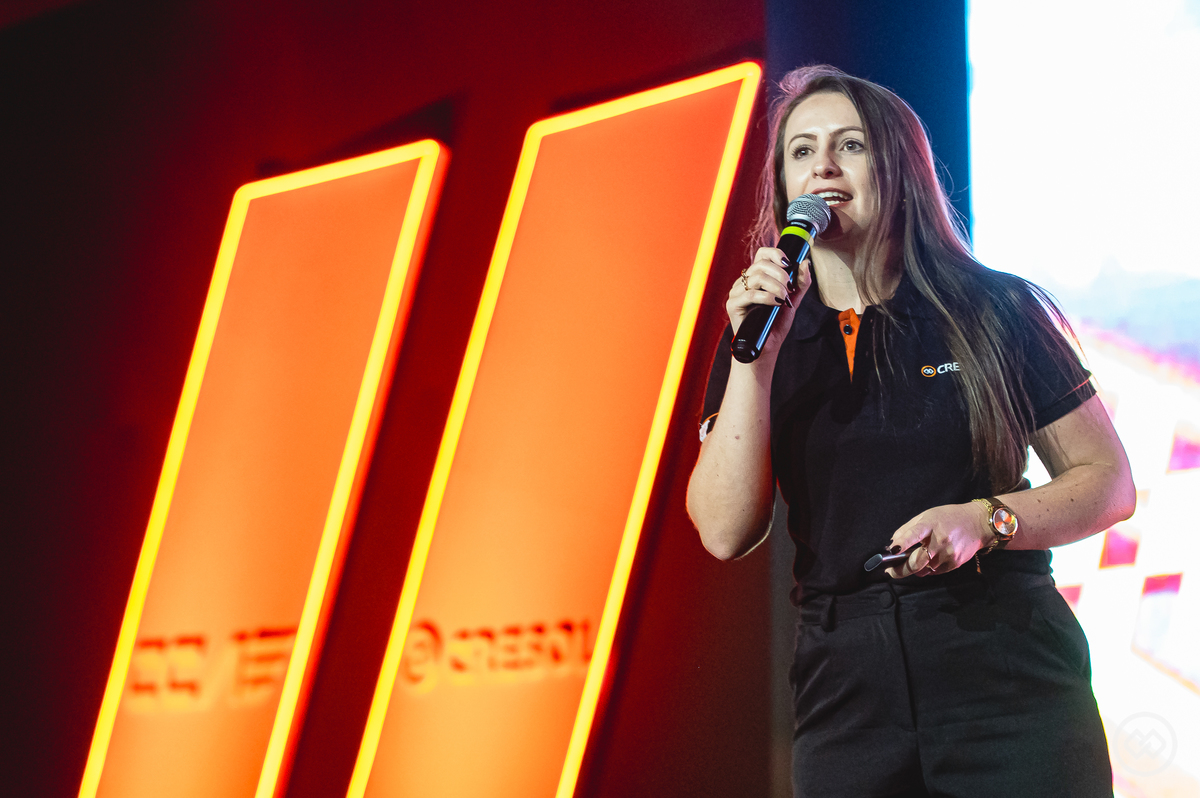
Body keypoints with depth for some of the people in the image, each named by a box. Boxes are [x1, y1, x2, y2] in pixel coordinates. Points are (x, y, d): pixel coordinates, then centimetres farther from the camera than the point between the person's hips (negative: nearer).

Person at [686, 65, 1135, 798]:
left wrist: (986, 519, -14)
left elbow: (1109, 483, 4)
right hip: (847, 694, 2)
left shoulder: (995, 311, 2)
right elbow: (727, 532, -2)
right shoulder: (762, 338, 9)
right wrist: (755, 357, -9)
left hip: (1008, 678, -2)